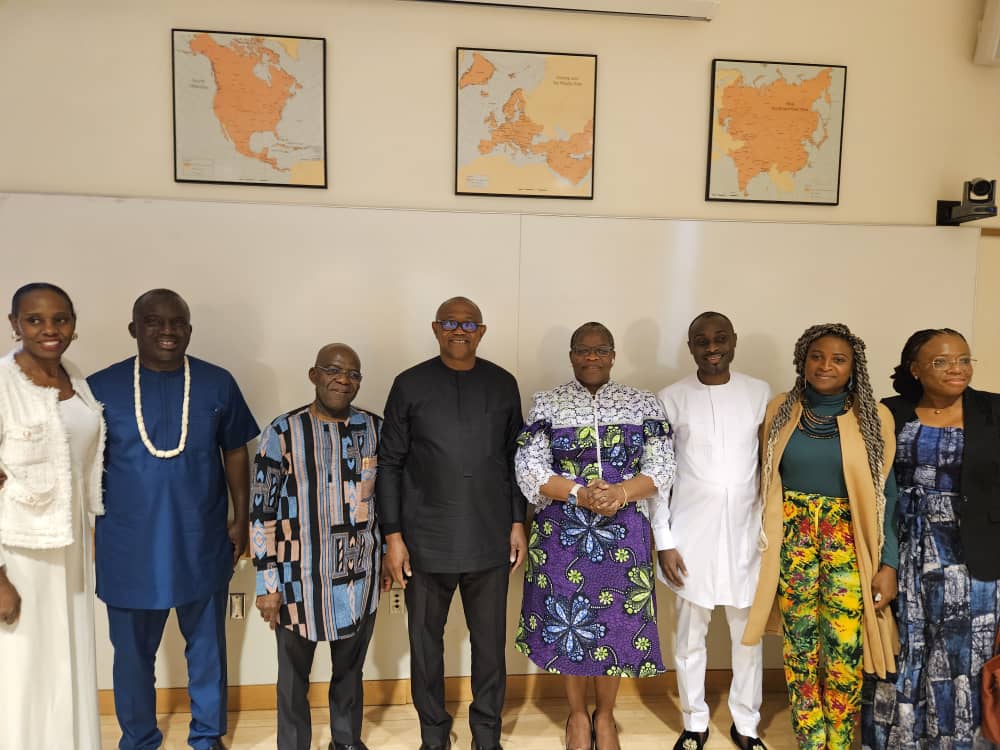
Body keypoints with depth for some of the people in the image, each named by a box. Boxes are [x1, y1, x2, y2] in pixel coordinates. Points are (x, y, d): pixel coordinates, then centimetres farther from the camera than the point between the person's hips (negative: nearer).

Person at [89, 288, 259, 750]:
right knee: (132, 653, 16)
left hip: (202, 544, 1)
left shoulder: (217, 384, -3)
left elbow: (235, 454, 4)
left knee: (207, 646, 16)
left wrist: (241, 519, 3)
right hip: (128, 547, 0)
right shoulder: (101, 388, -5)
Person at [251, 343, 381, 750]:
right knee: (294, 676, 16)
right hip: (300, 578, -2)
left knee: (350, 670, 22)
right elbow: (262, 511, -9)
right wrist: (267, 582, -9)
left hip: (359, 576, 3)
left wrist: (388, 552, 11)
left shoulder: (375, 429, -2)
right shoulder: (282, 433, -11)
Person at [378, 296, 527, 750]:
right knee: (426, 642, 12)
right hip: (426, 542, -1)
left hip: (490, 541, 1)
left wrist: (518, 522, 5)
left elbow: (514, 458, 9)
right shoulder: (410, 385, -2)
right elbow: (390, 464, -1)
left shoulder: (503, 384, 4)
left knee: (490, 641, 11)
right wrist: (392, 536, -5)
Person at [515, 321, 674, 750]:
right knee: (566, 623, 9)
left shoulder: (644, 404, 3)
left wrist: (621, 492, -21)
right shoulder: (547, 404, 0)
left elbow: (662, 467, -2)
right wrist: (582, 493, -21)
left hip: (623, 534, 1)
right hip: (562, 533, 0)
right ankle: (577, 715, 33)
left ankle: (605, 715, 33)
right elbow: (530, 470, -7)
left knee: (616, 623, 10)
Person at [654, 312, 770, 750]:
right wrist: (664, 540, -5)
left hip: (745, 532, 1)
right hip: (692, 534, -1)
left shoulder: (760, 394, 1)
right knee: (690, 634, 11)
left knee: (748, 632, 12)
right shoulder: (671, 399, -4)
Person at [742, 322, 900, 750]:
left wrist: (889, 562, -5)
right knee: (800, 643, 8)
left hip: (849, 543, -1)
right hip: (792, 539, 1)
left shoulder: (873, 418, -3)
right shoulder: (780, 411, 2)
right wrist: (762, 544, 6)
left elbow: (886, 494, -1)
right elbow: (767, 483, 7)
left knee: (845, 646, 0)